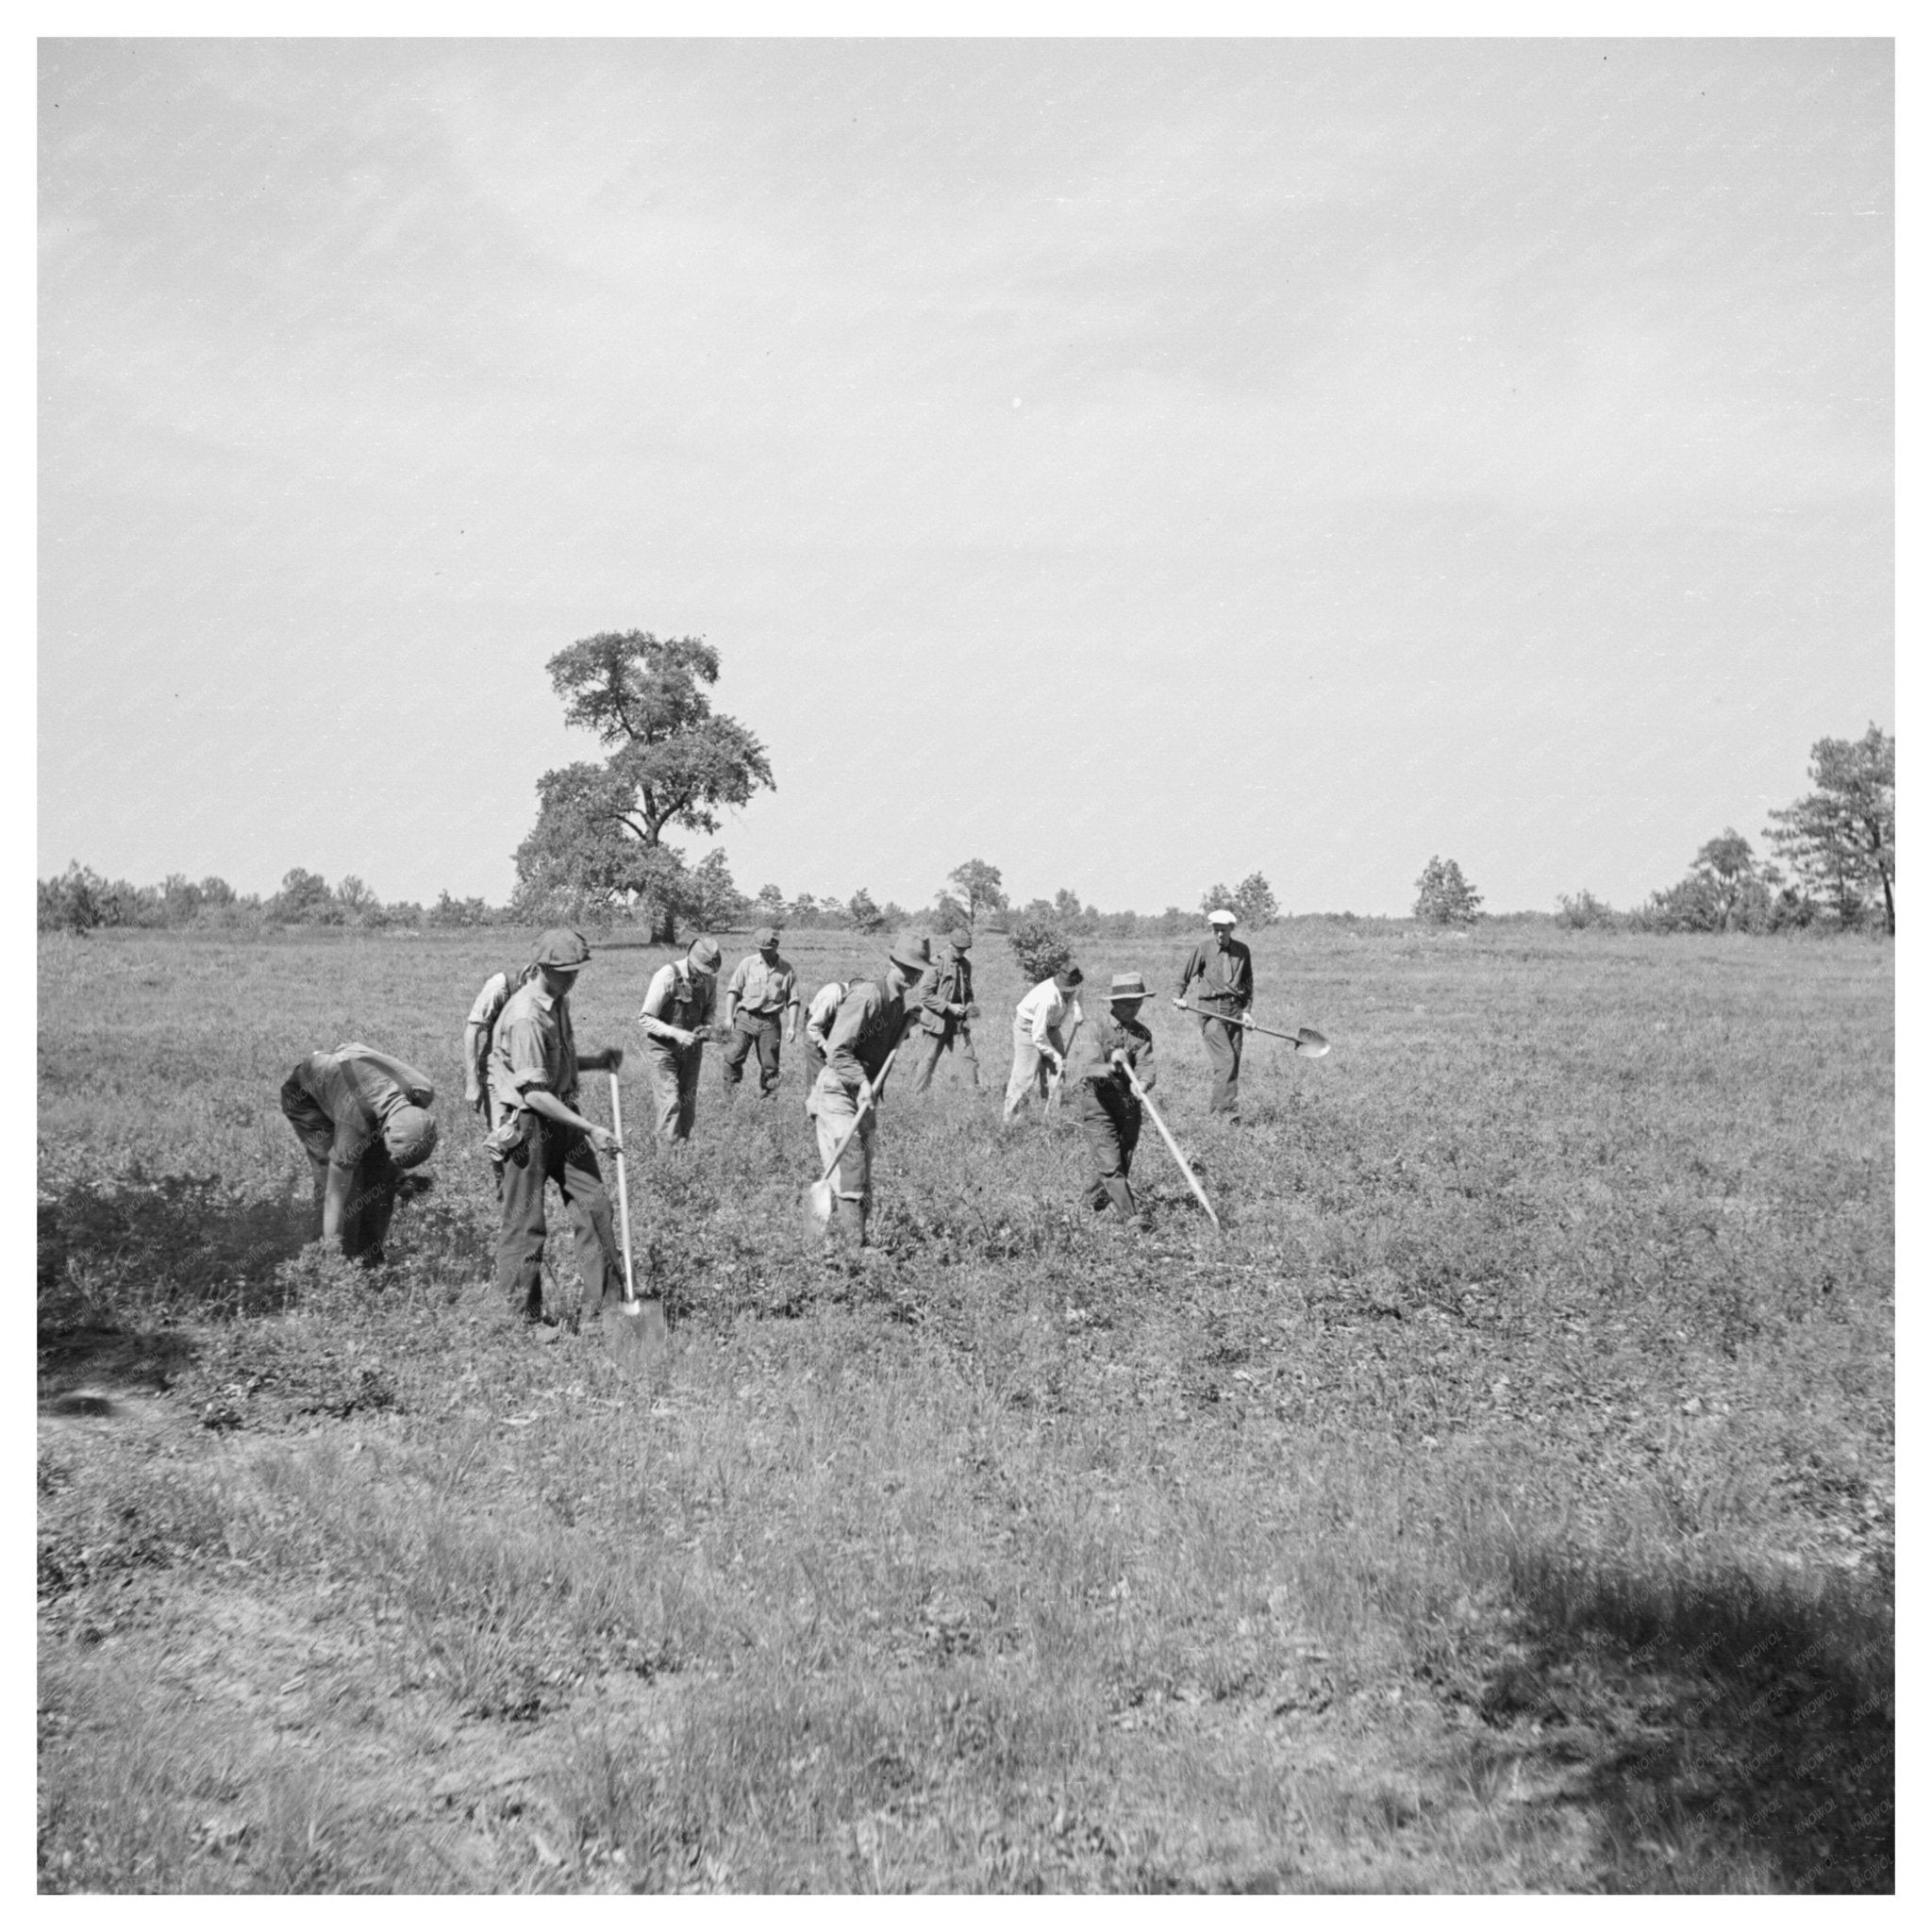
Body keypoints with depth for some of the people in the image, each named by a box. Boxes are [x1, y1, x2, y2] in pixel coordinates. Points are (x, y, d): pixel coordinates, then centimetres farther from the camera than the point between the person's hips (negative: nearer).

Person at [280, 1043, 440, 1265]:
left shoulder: (424, 1095, -29)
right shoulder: (356, 1121, -43)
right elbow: (335, 1195, -33)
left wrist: (400, 1173, 5)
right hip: (305, 1095, -5)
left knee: (384, 1172, -8)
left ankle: (372, 1259, 3)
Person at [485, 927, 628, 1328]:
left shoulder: (559, 1002, 7)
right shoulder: (525, 1017, -22)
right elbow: (534, 1093, -24)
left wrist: (597, 1061, 3)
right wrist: (591, 1129, -24)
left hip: (561, 1115, 9)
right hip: (525, 1124, -9)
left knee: (593, 1205, 4)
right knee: (524, 1224, 1)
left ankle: (604, 1306, 9)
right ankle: (521, 1317, 13)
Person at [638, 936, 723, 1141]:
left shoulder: (710, 979, -6)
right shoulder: (667, 977, -21)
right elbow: (645, 1018, -18)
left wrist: (707, 1028, -9)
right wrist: (675, 1033, -29)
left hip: (692, 1046, 5)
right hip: (664, 1046, -5)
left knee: (688, 1102, 9)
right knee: (670, 1102, -10)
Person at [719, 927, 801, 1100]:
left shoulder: (786, 969, 7)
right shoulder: (748, 963, 4)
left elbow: (793, 1000, 8)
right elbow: (733, 990, 3)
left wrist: (792, 1026, 0)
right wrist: (728, 1017, -5)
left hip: (770, 1021, 1)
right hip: (746, 1017, -1)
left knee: (770, 1064, 2)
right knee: (734, 1055, -15)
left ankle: (766, 1097, 16)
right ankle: (730, 1088, 2)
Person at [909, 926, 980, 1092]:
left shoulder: (966, 965, 6)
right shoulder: (936, 964, -14)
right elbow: (925, 995, -17)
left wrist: (969, 1006, -1)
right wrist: (949, 1006, -19)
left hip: (958, 1022, 5)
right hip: (936, 1021, -5)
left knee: (969, 1057, 0)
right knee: (927, 1060, 3)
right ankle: (917, 1093, 15)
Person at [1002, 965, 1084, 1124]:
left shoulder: (1073, 989, -18)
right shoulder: (1048, 999, -39)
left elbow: (1074, 997, 13)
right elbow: (1038, 1037, -33)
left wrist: (1077, 1010, -9)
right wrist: (1056, 1056, -25)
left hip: (1050, 1026, 8)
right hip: (1029, 1026, -8)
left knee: (1058, 1069, 6)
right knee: (1026, 1074, -12)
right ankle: (1008, 1119, -4)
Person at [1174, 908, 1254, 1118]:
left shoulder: (1242, 951, 8)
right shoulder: (1203, 950, 0)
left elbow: (1248, 983, 16)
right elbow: (1185, 975, 11)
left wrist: (1247, 1010, 9)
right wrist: (1179, 996, -3)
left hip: (1234, 1011, 4)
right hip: (1211, 1010, -4)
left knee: (1234, 1062, 3)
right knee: (1226, 1059, -15)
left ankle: (1215, 1106, 13)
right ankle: (1230, 1110, -14)